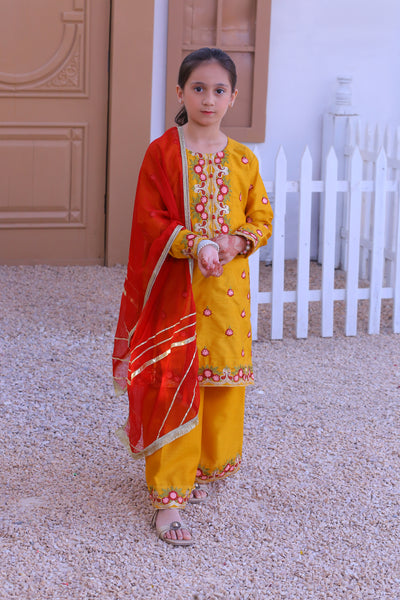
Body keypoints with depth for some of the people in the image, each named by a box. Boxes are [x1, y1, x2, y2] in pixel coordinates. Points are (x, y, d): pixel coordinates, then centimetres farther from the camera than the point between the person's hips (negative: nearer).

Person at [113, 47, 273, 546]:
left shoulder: (243, 160, 5)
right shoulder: (162, 153, -5)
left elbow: (262, 219, 8)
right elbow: (150, 222, -8)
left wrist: (236, 242, -13)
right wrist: (196, 245, -23)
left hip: (229, 290, 4)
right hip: (176, 289, -4)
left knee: (222, 385, 11)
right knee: (174, 387, -4)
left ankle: (203, 468, 32)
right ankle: (168, 497, 1)